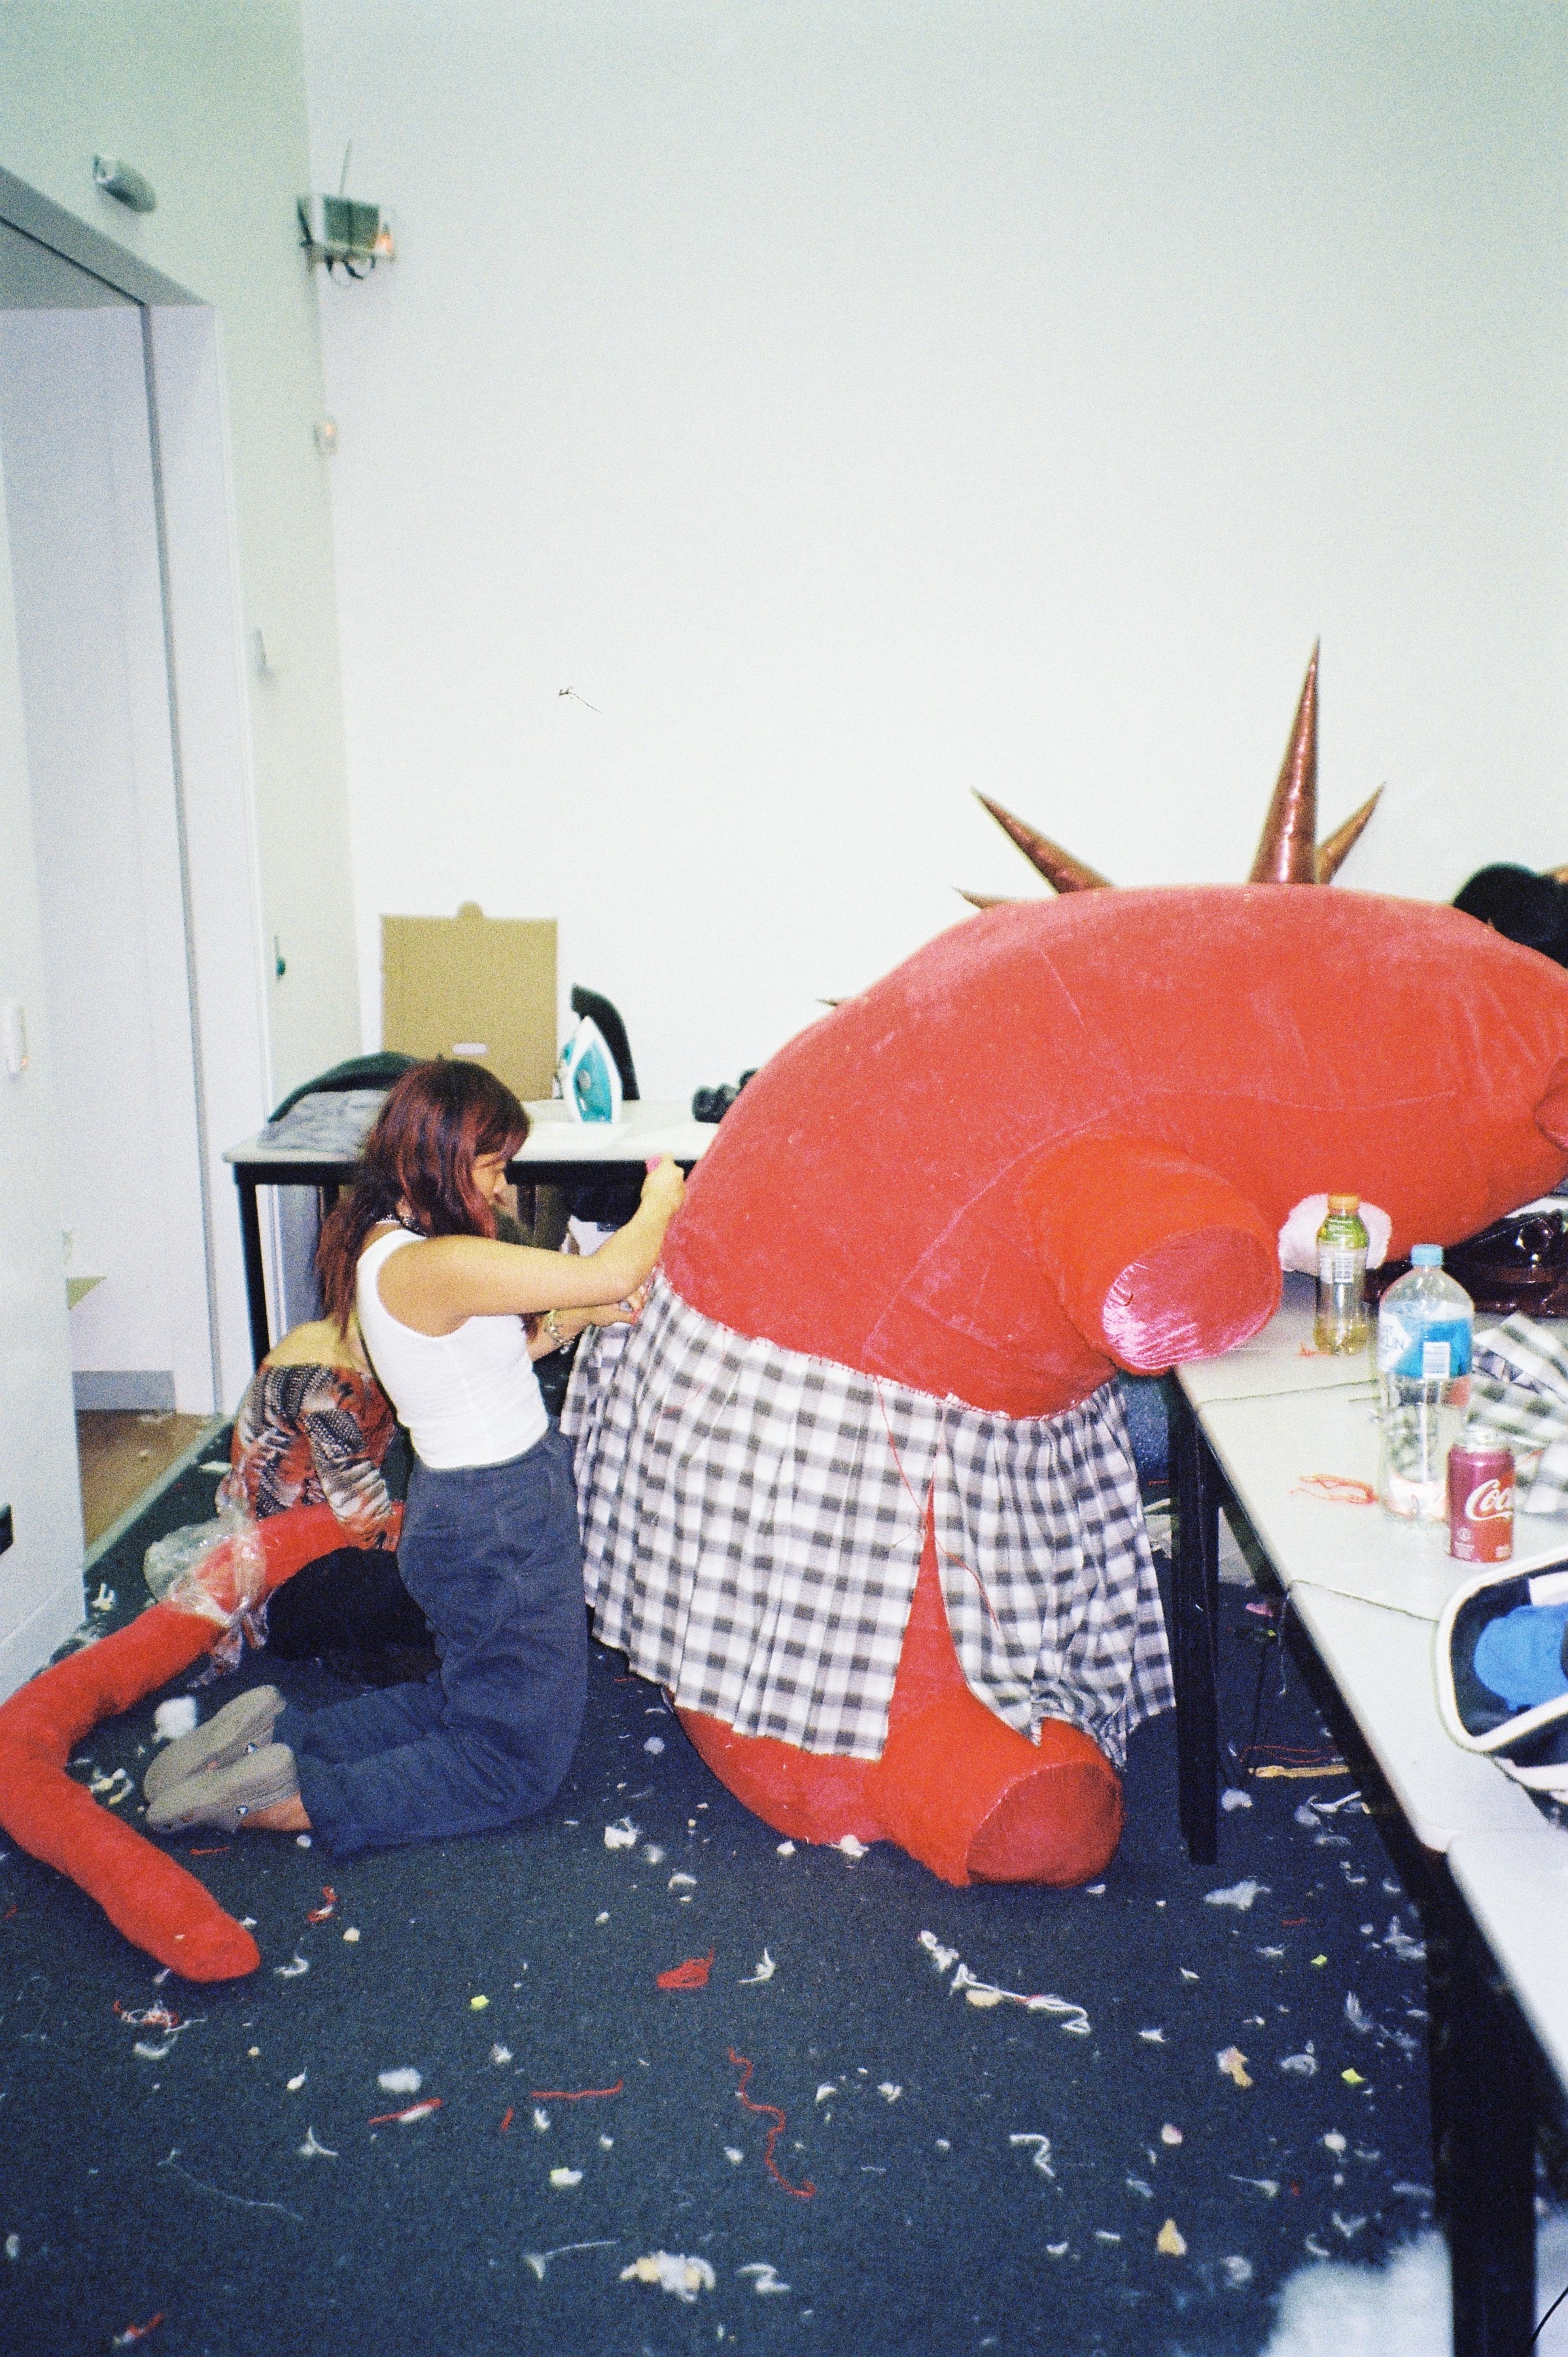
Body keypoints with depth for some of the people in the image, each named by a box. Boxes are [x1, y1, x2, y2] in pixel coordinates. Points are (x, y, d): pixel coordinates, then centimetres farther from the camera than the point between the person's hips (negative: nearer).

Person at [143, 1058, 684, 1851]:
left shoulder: (383, 1243, 2)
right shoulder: (433, 1266, -28)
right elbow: (612, 1271, -29)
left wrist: (574, 1319, -1)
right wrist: (660, 1201, -10)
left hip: (463, 1508, 10)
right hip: (499, 1525, -10)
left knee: (468, 1705, 28)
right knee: (513, 1771, 6)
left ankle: (270, 1742, 18)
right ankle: (272, 1801, -1)